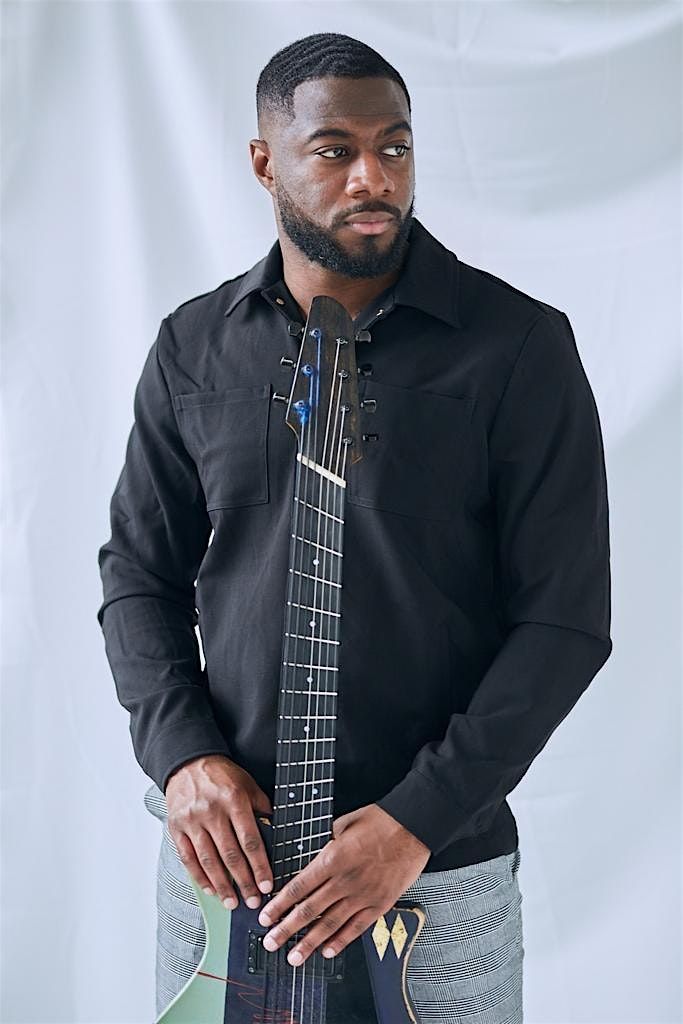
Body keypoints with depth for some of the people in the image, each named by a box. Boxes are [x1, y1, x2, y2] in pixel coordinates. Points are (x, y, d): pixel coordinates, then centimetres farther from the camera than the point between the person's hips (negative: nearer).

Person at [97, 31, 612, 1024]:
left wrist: (419, 819, -16)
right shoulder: (195, 347, 2)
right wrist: (182, 751, -8)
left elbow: (567, 617, -10)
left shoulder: (519, 345, -9)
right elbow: (139, 574, 8)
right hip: (222, 846, 3)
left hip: (440, 864, -3)